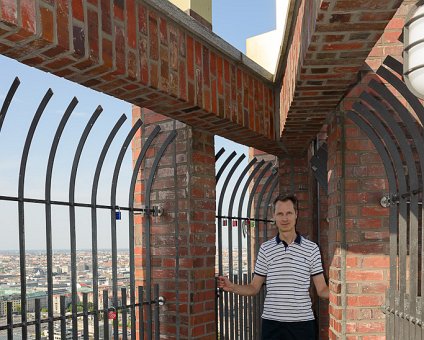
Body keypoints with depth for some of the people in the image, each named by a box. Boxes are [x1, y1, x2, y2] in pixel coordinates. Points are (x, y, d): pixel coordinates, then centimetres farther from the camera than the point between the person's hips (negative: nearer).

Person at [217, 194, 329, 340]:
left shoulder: (311, 248, 1)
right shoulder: (265, 248, 4)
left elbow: (322, 290, 2)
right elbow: (254, 288, 7)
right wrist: (232, 287, -10)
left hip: (302, 322, -1)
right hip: (272, 323, 1)